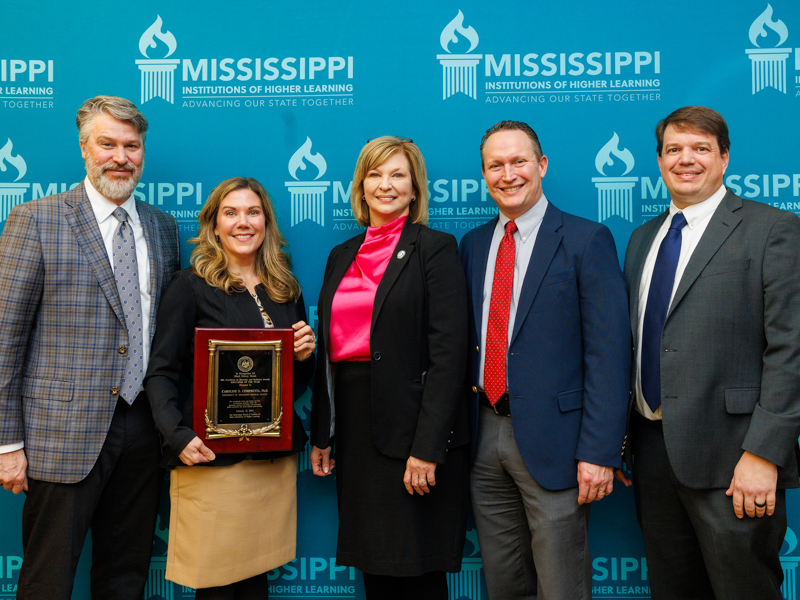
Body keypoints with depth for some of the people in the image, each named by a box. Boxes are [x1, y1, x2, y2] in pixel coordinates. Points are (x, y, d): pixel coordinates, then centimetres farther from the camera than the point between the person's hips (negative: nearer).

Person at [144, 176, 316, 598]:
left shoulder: (286, 291, 13)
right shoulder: (191, 286, -1)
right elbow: (160, 372, -5)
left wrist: (304, 356, -3)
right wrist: (178, 436, -19)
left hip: (276, 459, 5)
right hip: (212, 459, -4)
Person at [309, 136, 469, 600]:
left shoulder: (435, 248, -5)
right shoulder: (343, 256, 14)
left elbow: (448, 354, -12)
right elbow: (330, 350, 15)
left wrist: (427, 447, -18)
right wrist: (321, 435, 11)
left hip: (410, 423, -6)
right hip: (354, 424, 6)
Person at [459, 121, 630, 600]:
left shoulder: (587, 240, -5)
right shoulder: (473, 244, 12)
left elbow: (609, 351, -10)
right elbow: (469, 339, 13)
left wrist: (600, 452, -16)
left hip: (552, 442, -5)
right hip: (486, 437, 5)